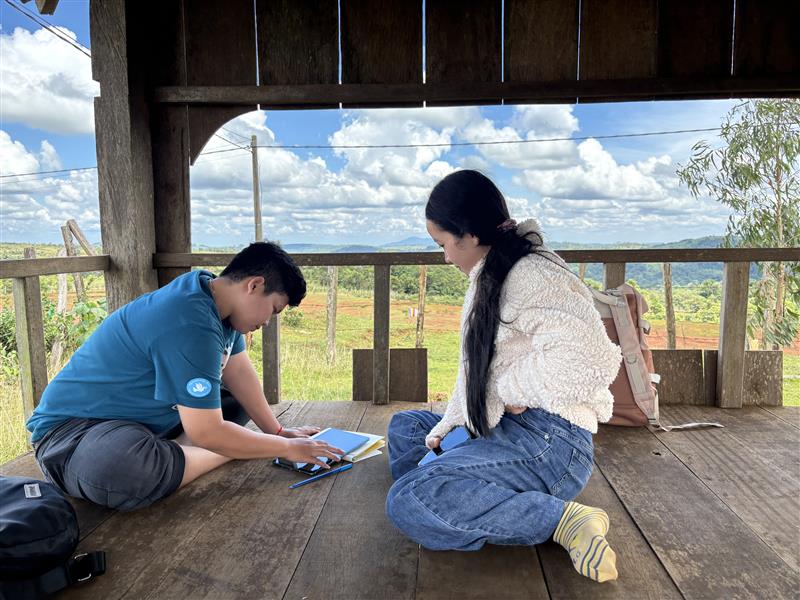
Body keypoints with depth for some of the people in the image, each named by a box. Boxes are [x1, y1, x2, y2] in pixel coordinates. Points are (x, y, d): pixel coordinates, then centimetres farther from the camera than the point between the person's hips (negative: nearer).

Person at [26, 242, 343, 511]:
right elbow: (206, 432, -30)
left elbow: (238, 371, 6)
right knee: (119, 471, -42)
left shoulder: (215, 292, -3)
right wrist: (286, 447, -20)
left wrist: (277, 431, 4)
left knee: (239, 401, 9)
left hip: (149, 418, 9)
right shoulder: (191, 326, -32)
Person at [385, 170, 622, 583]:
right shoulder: (490, 278, 16)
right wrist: (448, 423, 11)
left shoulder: (532, 275, -16)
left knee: (407, 502, -26)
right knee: (404, 425, 23)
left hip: (547, 441, -11)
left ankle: (564, 520, -20)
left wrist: (513, 389, -18)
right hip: (501, 431, 11)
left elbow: (589, 358, -31)